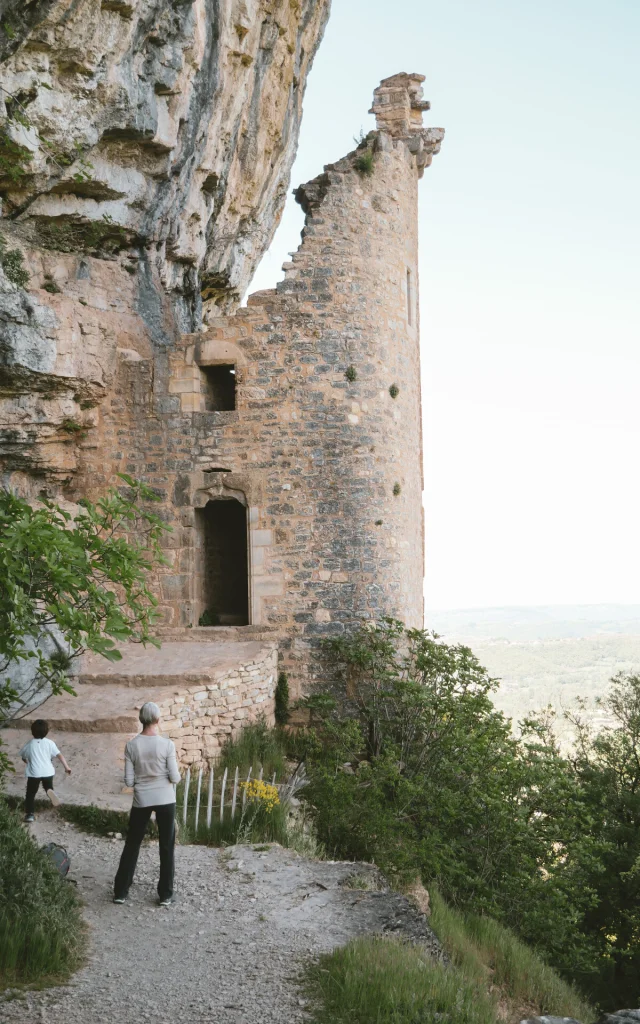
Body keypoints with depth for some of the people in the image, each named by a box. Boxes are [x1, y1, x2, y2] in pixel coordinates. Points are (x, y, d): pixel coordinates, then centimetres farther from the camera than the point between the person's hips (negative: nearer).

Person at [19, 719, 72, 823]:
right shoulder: (50, 743, 2)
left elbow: (23, 757, 16)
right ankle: (50, 791, -13)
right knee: (48, 787, 22)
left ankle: (29, 814, 2)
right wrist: (66, 767, 1)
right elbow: (59, 755, -3)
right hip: (48, 772, 1)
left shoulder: (29, 744, 3)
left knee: (30, 794, 11)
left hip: (33, 773, -1)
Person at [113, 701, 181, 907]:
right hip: (165, 800, -1)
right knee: (166, 847, 9)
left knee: (132, 845, 14)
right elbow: (175, 778, -9)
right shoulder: (167, 744, -12)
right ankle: (165, 895, 12)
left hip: (141, 800, 2)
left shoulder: (131, 746, -6)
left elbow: (128, 781, -4)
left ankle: (120, 892, 18)